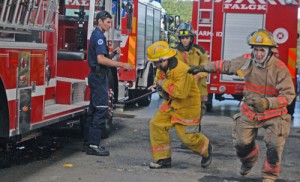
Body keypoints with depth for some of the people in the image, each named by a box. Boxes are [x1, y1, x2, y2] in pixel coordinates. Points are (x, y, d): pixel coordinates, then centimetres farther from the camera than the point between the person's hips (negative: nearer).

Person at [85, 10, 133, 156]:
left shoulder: (96, 35, 18)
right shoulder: (99, 36, -14)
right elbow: (101, 59, -24)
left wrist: (113, 52, 9)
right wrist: (122, 65, -24)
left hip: (96, 76, 11)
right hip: (99, 76, -11)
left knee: (94, 109, 13)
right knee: (101, 109, -11)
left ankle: (90, 142, 18)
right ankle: (93, 145, -12)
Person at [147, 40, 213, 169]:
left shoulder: (181, 70, -29)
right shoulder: (165, 68, 1)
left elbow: (181, 92, -37)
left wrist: (164, 83, -27)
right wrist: (161, 88, 2)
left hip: (187, 107, -9)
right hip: (172, 104, 9)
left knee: (187, 136, -3)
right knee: (157, 124, -5)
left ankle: (206, 149, 30)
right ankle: (163, 158, 3)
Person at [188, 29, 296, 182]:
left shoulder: (280, 69, -22)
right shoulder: (246, 61, -10)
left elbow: (288, 94, -23)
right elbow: (225, 65, 7)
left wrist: (267, 103, -37)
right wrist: (203, 68, 12)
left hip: (273, 113, -4)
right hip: (249, 112, 4)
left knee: (274, 145, -16)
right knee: (241, 143, 9)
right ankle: (249, 159, 45)